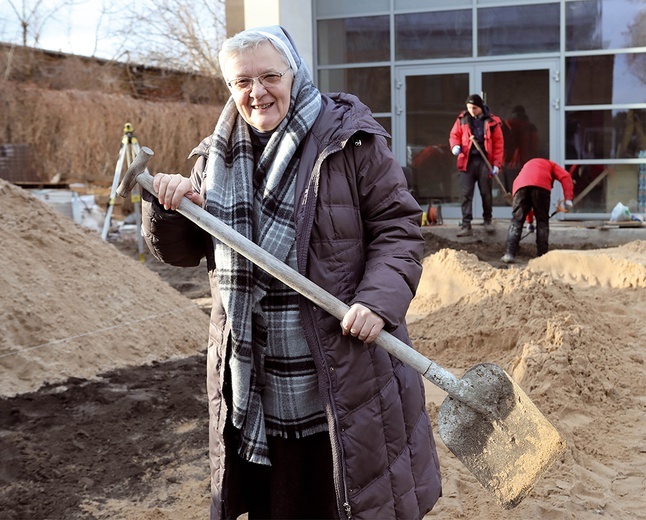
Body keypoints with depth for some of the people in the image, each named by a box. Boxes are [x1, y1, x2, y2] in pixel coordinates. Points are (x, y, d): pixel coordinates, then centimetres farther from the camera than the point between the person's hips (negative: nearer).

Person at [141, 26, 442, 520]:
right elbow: (182, 249, 14)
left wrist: (380, 298, -22)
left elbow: (398, 225, -6)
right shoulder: (218, 157, 9)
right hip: (251, 376, 5)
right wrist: (169, 206, -8)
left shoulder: (350, 140, -6)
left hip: (344, 366, -4)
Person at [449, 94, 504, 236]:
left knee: (486, 193, 8)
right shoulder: (462, 119, 6)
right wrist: (455, 145, -11)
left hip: (484, 161, -1)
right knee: (466, 194, -2)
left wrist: (496, 164, -5)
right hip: (467, 161, 1)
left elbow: (499, 144, 1)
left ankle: (488, 220, 26)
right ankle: (466, 225, -1)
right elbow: (454, 135, 13)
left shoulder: (492, 121, 1)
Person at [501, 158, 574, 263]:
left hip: (520, 185, 3)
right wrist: (568, 199, 5)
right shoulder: (551, 165, 35)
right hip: (541, 185, -2)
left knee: (516, 221, 6)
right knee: (542, 221, 9)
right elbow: (565, 177, 11)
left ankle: (510, 254, -4)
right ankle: (542, 256, 7)